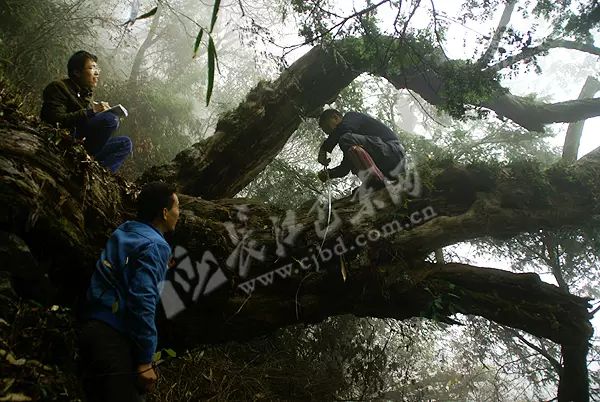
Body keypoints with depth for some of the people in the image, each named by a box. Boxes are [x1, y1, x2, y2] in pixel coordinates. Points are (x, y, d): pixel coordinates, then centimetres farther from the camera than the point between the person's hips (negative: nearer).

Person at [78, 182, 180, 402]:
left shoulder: (122, 232, 14)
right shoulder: (154, 245, -11)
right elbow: (142, 302, -20)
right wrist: (145, 361, -18)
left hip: (90, 328, 9)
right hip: (114, 337, -9)